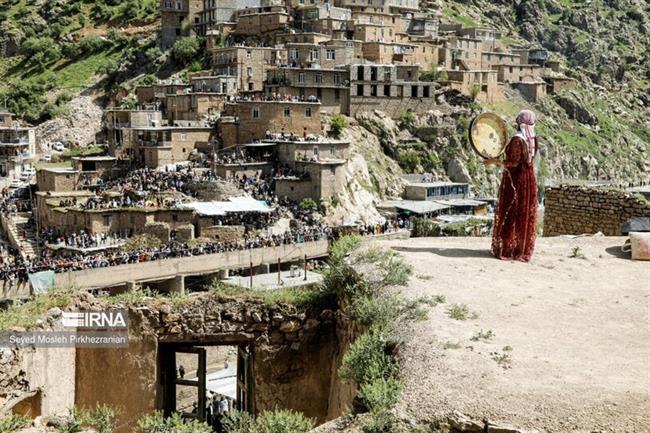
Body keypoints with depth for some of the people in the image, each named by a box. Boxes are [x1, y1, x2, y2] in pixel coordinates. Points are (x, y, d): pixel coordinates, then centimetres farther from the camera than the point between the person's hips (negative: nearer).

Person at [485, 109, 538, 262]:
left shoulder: (517, 139, -18)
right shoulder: (532, 139, 5)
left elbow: (514, 162, -20)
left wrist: (495, 161, -10)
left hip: (515, 180, -7)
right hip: (529, 178, 7)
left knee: (510, 214, 0)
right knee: (527, 214, 10)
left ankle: (507, 249, 4)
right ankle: (524, 249, 16)